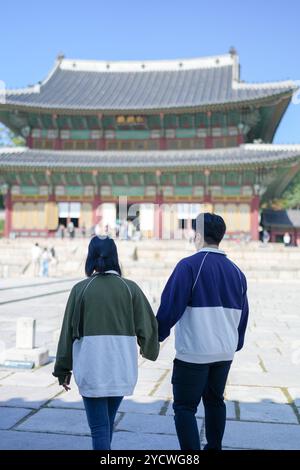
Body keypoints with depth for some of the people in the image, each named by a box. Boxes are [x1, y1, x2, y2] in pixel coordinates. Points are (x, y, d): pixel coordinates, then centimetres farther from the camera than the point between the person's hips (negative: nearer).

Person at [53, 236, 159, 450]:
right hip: (122, 366, 3)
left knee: (99, 426, 2)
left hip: (92, 365, -2)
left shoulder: (81, 288, -3)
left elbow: (69, 331, -1)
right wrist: (150, 350, 22)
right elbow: (148, 325, 1)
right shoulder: (130, 288, 1)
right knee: (108, 420, 22)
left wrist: (63, 369, 9)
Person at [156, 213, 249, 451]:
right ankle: (214, 446, 34)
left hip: (192, 353, -6)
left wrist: (154, 338, -4)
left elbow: (170, 308, -16)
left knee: (185, 407, 3)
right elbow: (242, 314, 14)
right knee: (215, 401, 22)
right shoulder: (235, 271, 7)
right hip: (225, 352, 7)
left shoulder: (189, 266, -13)